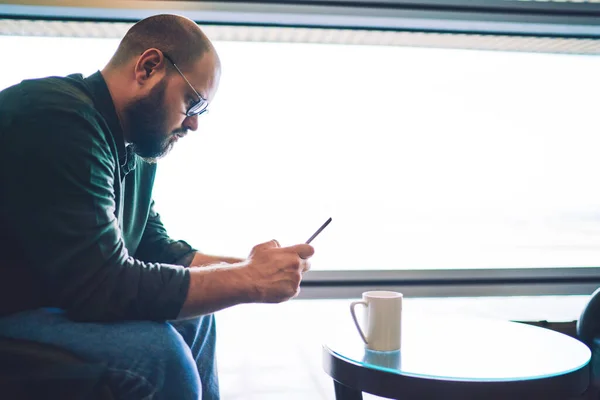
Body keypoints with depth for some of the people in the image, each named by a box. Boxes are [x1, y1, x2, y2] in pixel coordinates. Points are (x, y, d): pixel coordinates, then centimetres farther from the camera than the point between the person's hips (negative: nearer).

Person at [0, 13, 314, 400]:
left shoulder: (136, 146, 4)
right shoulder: (59, 119, -25)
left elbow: (156, 248, 11)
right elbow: (103, 286, -29)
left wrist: (248, 266, -2)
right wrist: (250, 281, -22)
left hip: (58, 300, 10)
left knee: (195, 316, 12)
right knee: (158, 350, -27)